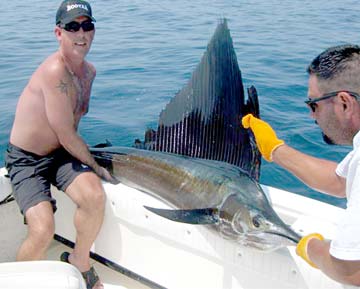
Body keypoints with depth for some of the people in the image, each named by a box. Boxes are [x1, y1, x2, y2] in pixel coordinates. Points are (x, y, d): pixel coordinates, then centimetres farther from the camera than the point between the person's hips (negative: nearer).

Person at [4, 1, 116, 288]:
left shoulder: (89, 71, 3)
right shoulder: (55, 70, -25)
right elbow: (67, 135, -21)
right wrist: (96, 167, -7)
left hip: (62, 153, 6)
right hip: (26, 159, -6)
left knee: (95, 196, -22)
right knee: (43, 231, -24)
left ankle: (79, 260, 7)